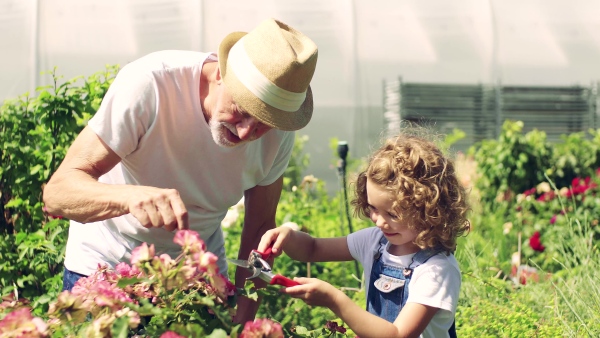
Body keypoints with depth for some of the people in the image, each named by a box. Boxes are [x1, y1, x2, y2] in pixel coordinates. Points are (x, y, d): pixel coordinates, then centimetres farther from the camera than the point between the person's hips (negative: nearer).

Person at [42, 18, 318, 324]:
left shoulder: (279, 133, -18)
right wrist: (132, 196, -53)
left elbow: (260, 228, -4)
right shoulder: (149, 83, -31)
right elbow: (58, 192, -34)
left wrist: (242, 323, -12)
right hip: (106, 264, -3)